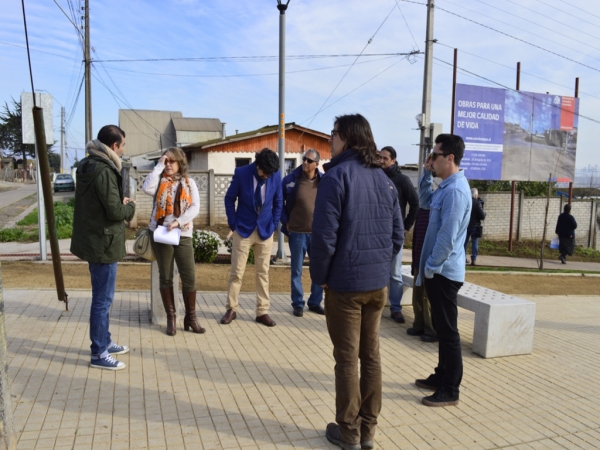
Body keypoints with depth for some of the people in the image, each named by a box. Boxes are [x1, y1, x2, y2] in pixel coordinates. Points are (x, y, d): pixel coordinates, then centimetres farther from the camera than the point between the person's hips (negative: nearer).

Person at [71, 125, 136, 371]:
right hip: (103, 243, -10)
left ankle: (104, 342, 33)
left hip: (94, 239, 10)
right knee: (103, 299, -1)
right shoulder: (104, 171, -21)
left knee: (102, 296, 20)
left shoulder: (89, 166, 11)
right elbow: (115, 211, -23)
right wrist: (130, 206, -3)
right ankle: (98, 354, 10)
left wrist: (121, 203, 5)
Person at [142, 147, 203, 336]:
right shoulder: (159, 181, 7)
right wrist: (158, 166, -9)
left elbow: (195, 207, -3)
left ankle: (190, 317, 12)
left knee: (189, 277, -2)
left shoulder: (189, 182, 8)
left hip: (183, 235, 0)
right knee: (165, 277, 6)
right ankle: (171, 317, 17)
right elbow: (147, 188, -16)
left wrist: (178, 222, -16)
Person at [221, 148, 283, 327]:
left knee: (263, 273, 6)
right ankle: (231, 309, 16)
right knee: (236, 272, 3)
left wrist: (273, 224, 1)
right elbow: (229, 199, -2)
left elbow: (278, 202, 5)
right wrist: (233, 224, -4)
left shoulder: (276, 175, -8)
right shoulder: (241, 173, -13)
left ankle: (262, 312, 15)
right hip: (243, 229, -1)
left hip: (265, 230, 2)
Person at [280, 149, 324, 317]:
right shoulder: (290, 180, -6)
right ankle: (297, 303, 20)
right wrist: (286, 222, -1)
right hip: (297, 233, -2)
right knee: (296, 270, 7)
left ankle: (315, 302, 26)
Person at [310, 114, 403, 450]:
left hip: (345, 284, -6)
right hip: (378, 284, 6)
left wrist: (320, 276, -3)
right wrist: (381, 266, 15)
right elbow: (398, 235, 9)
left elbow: (325, 235, -16)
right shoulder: (384, 179, 8)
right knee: (371, 356, 14)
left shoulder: (337, 176, -12)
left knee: (347, 359, 6)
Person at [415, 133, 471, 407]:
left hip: (443, 271, -10)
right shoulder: (446, 187, 11)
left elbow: (448, 237, -24)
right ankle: (442, 377, 32)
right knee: (441, 327, 18)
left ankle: (450, 391, 11)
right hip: (439, 270, 10)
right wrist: (426, 172, 15)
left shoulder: (455, 190, -20)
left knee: (448, 331, 0)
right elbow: (425, 199, 31)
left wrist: (430, 267, -14)